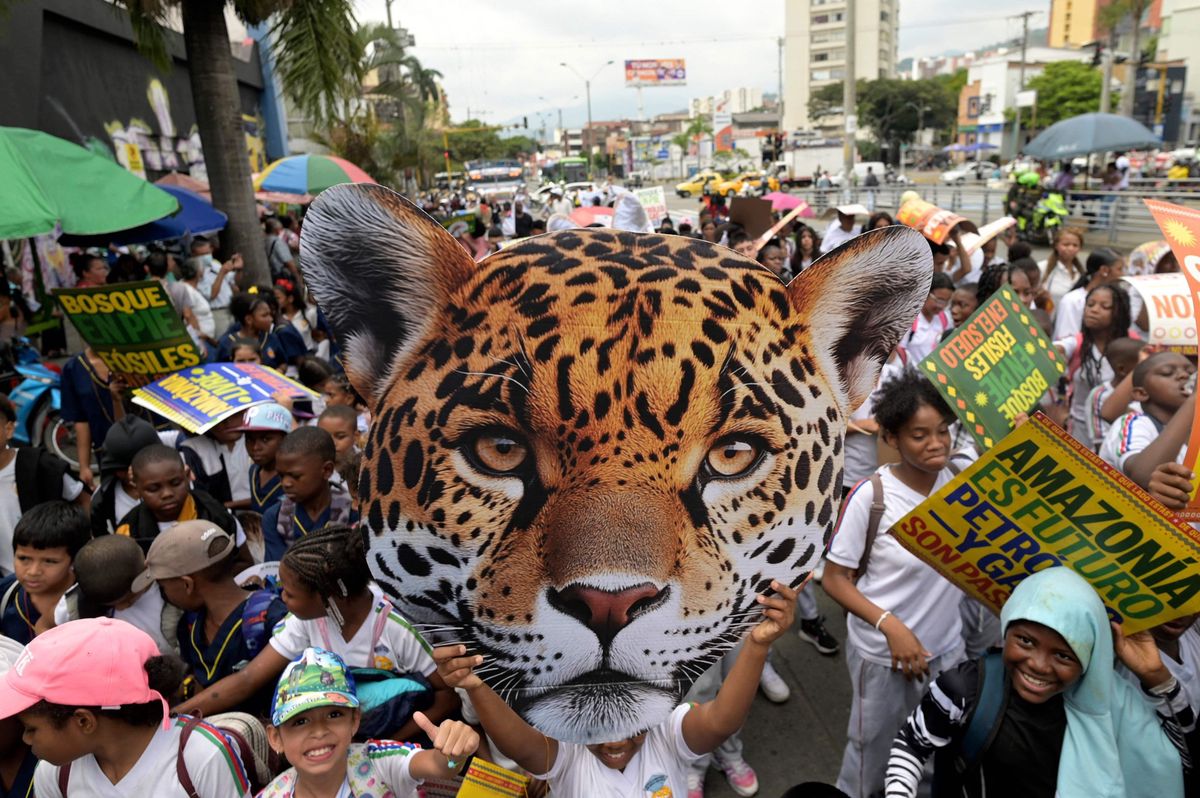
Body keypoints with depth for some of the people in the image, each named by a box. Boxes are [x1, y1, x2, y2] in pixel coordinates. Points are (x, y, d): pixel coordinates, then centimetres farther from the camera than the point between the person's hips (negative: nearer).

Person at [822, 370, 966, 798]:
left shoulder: (960, 478, -8)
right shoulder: (870, 497, -21)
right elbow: (835, 579, -14)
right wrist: (890, 625, -24)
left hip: (946, 648, 4)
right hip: (881, 655, -4)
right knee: (872, 754, 17)